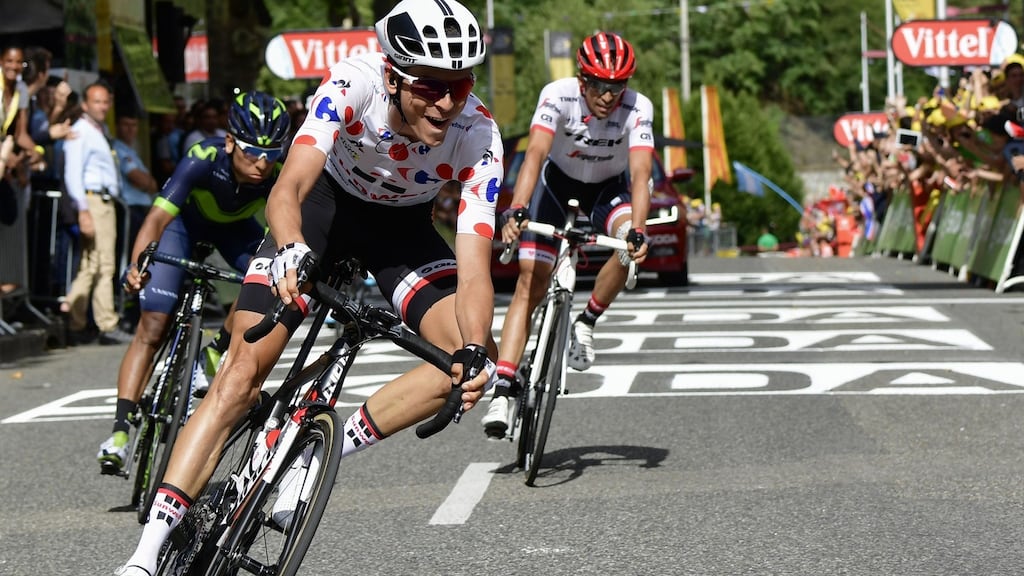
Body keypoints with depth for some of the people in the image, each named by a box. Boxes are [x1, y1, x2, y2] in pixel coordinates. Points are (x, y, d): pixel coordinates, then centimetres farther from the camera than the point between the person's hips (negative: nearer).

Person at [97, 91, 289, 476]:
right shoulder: (205, 159, -39)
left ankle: (216, 352, 0)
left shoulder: (279, 174, -33)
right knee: (153, 325, -15)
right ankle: (121, 429, -13)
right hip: (183, 220, -3)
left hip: (234, 226, 3)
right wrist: (137, 264, -62)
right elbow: (158, 218, -45)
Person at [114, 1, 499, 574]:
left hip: (402, 228, 2)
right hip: (327, 202, -2)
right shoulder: (354, 83, -34)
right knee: (242, 372, -15)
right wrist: (291, 249, -65)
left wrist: (476, 352, -52)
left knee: (476, 363, -22)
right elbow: (289, 187, -43)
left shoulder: (478, 136, -29)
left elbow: (474, 270, -33)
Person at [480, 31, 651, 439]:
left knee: (632, 246, -32)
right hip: (559, 182, -1)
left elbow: (640, 175, -36)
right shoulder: (558, 96, -29)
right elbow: (535, 154, -39)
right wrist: (516, 210, -55)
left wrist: (637, 231, -52)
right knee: (531, 281, -14)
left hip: (609, 188, 1)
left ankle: (585, 324, -9)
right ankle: (502, 391, -18)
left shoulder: (638, 109, -27)